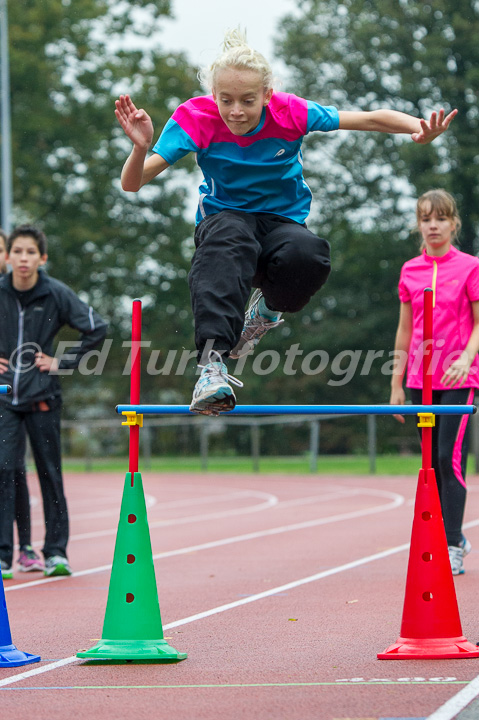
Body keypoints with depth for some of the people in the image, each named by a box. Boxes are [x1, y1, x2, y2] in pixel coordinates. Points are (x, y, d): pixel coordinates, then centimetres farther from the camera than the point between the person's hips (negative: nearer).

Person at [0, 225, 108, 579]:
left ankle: (56, 553, 16)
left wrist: (63, 361, -2)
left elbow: (97, 328, 3)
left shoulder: (57, 294, -6)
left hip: (42, 396, 0)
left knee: (50, 474, 6)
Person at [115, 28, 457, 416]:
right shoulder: (196, 119, -16)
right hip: (225, 219, -1)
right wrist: (141, 147, -42)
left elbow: (371, 119, -11)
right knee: (228, 243, -40)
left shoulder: (289, 113, -15)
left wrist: (420, 129, -31)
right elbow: (132, 183, -20)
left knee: (308, 256, -36)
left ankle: (268, 306, 0)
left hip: (283, 220, 1)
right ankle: (212, 361, -49)